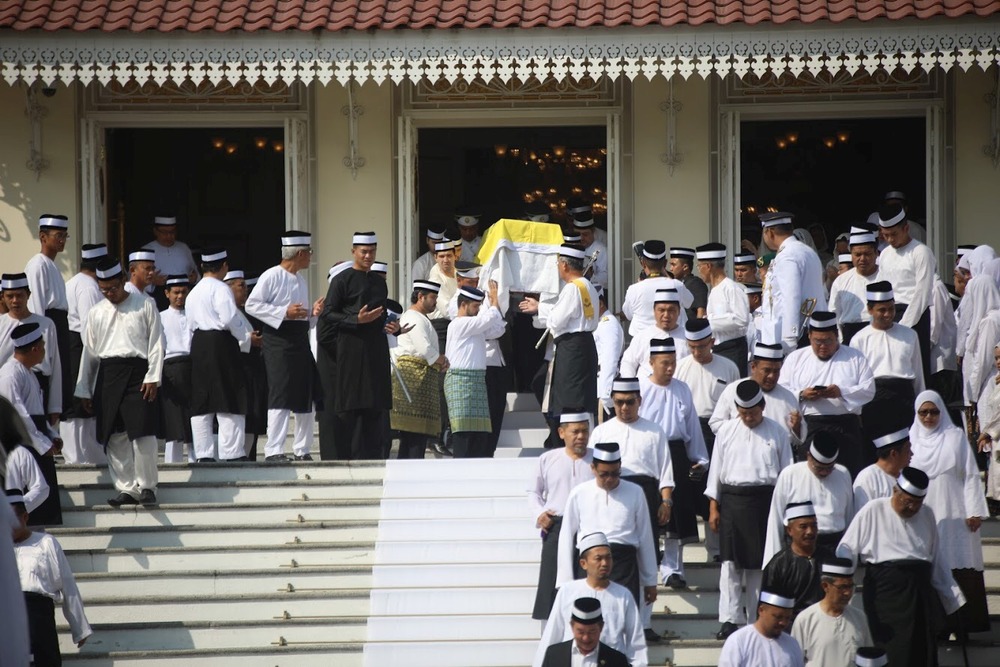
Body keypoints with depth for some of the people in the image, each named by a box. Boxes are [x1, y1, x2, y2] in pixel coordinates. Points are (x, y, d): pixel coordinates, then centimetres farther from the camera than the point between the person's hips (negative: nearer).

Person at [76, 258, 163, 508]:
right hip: (107, 374, 4)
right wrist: (85, 390, 13)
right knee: (114, 436, 1)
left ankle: (147, 486, 0)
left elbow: (156, 344, 2)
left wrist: (153, 377, -7)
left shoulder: (144, 305, 4)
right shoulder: (97, 313, 13)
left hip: (137, 372, -4)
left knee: (142, 432, -12)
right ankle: (127, 488, 8)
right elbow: (89, 352, 16)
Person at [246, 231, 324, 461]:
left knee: (307, 397, 9)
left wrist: (312, 312, 5)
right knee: (281, 396, -13)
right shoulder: (272, 276, -7)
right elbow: (252, 305, -13)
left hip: (300, 340, 8)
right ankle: (273, 451, -13)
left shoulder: (301, 281, 18)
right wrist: (284, 312, -18)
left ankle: (302, 451, 18)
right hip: (278, 341, -8)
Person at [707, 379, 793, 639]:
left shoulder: (777, 433, 3)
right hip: (732, 498, 1)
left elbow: (786, 471, 6)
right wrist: (713, 507, 5)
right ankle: (730, 619, -2)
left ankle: (757, 620, 15)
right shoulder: (727, 431, 6)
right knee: (731, 561, -3)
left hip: (765, 498, -1)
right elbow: (716, 469, 9)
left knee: (759, 562, 6)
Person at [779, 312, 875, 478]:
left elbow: (869, 389, 4)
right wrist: (801, 395, -11)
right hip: (807, 426, 0)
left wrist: (842, 392, -12)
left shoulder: (854, 358, 13)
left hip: (845, 426, 0)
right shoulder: (795, 358, 15)